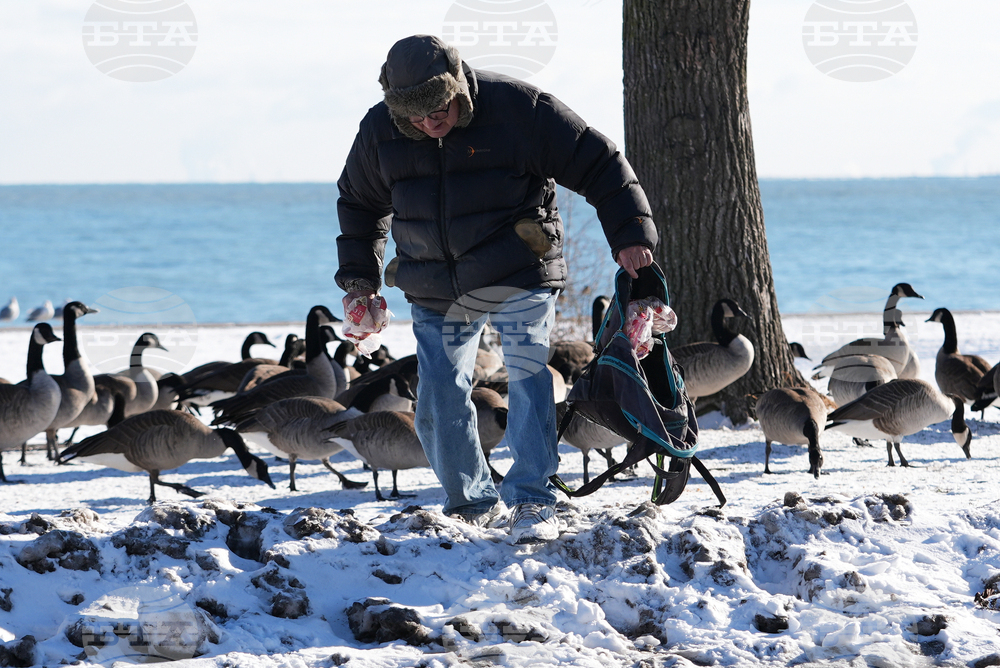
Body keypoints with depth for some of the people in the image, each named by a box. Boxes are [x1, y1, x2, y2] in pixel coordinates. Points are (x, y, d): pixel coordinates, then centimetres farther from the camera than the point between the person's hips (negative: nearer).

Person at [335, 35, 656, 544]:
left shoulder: (518, 109, -16)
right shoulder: (379, 130, -4)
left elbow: (597, 163, -10)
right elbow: (360, 203, 16)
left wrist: (630, 234, -16)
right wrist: (359, 276, 12)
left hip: (518, 276, -3)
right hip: (437, 291, 4)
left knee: (528, 377, -17)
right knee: (438, 400, -1)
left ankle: (532, 501, -14)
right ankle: (473, 503, 16)